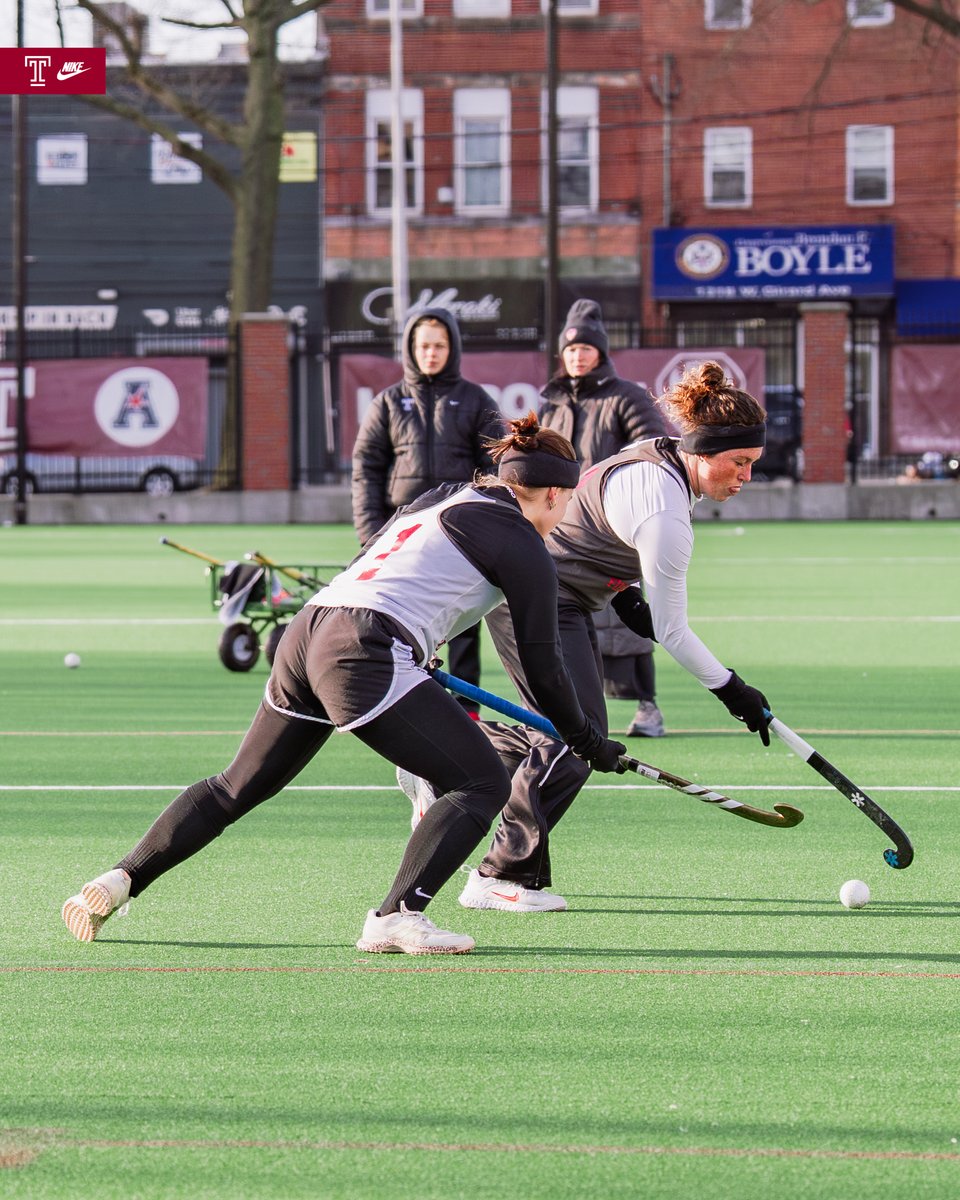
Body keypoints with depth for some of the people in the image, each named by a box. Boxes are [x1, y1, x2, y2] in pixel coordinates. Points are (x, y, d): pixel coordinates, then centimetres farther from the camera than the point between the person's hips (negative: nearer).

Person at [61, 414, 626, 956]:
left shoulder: (441, 500, 26)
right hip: (364, 652, -8)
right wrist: (589, 741, 17)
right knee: (483, 783, -3)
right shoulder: (521, 544, 3)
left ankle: (120, 880, 17)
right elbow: (542, 665, 5)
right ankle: (398, 916, -15)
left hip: (306, 632, 8)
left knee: (237, 788, 21)